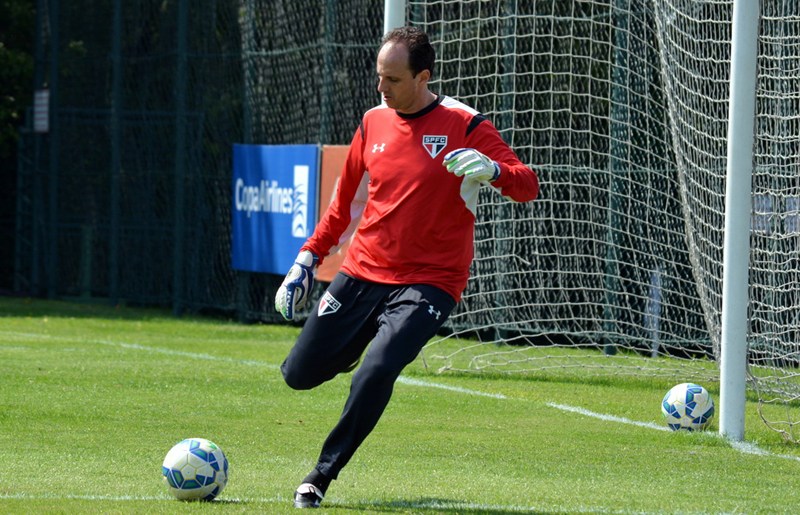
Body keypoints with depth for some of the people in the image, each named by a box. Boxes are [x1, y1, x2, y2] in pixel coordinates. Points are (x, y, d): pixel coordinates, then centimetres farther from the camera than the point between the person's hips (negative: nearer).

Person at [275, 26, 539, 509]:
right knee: (300, 374, 4)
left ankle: (323, 475, -10)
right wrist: (307, 259, 14)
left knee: (377, 371, -26)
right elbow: (345, 203, 18)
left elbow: (528, 187, -17)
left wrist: (492, 169, -38)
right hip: (363, 271, 5)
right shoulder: (374, 123, 6)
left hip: (428, 282, -5)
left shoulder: (464, 126, -9)